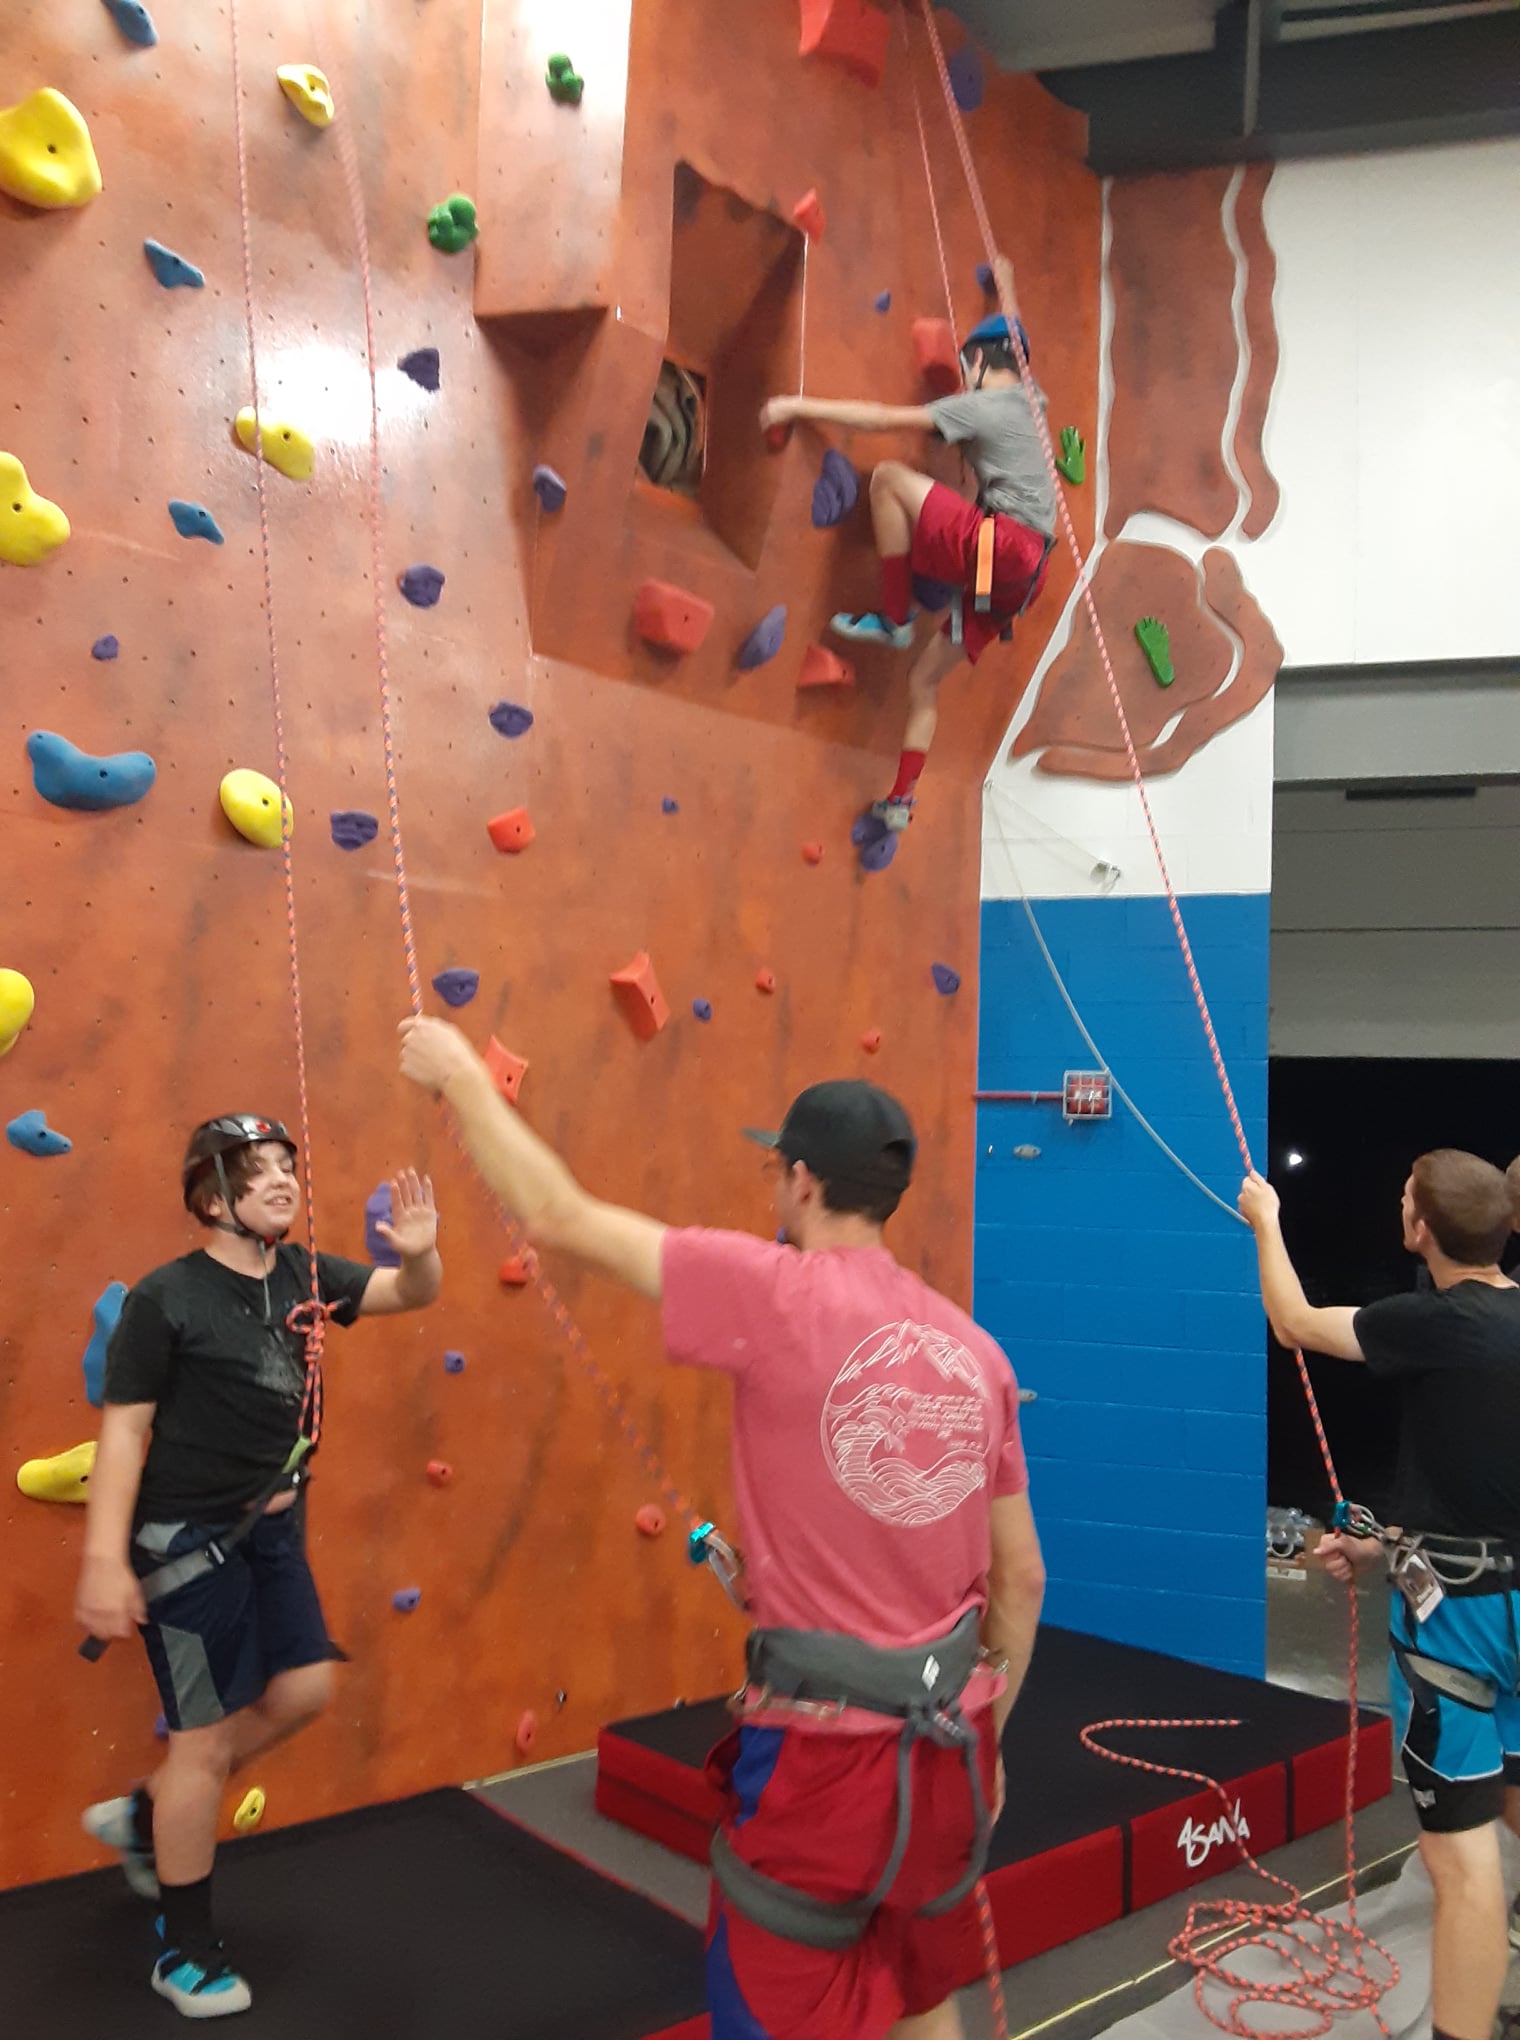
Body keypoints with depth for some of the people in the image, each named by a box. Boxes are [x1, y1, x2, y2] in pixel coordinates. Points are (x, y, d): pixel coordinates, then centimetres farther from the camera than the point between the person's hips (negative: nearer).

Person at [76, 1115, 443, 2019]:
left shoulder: (301, 1274, 1)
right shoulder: (165, 1297, -17)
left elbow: (412, 1294, -1)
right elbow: (123, 1431, -16)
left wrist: (421, 1250, -24)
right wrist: (104, 1557, -19)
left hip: (271, 1529, 7)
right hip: (188, 1539, -7)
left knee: (303, 1690, 12)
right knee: (207, 1738, 3)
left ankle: (145, 1818, 33)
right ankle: (186, 1951, 23)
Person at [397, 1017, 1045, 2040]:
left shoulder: (779, 1294, -16)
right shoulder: (976, 1349, 1)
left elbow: (558, 1216, -11)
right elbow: (1023, 1578, 8)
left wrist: (463, 1077, 2)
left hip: (827, 1750, -6)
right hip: (950, 1741, 7)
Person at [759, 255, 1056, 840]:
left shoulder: (980, 406, -4)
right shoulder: (1029, 400, 21)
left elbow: (883, 419, -8)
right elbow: (1016, 351, 46)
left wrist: (802, 406, -4)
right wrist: (1006, 291, 61)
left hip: (1001, 544, -9)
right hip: (1020, 571, 9)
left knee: (888, 476, -9)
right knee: (924, 677, 13)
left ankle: (893, 618, -6)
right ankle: (900, 798, 12)